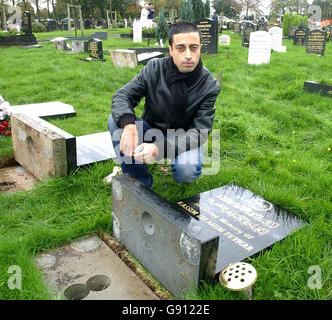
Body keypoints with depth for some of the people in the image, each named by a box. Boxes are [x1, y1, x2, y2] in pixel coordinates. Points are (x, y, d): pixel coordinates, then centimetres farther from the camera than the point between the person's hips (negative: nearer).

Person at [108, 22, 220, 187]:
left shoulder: (210, 85, -17)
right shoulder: (154, 68, -13)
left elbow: (200, 131, -22)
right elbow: (122, 95, -13)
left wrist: (159, 149, -37)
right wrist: (128, 124, -39)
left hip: (183, 138, -2)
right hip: (151, 130, 3)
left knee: (187, 172, -34)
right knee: (116, 120, -23)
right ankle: (140, 179, -9)